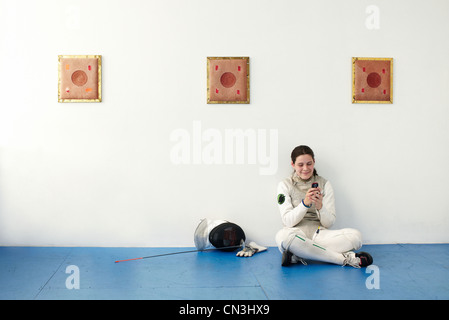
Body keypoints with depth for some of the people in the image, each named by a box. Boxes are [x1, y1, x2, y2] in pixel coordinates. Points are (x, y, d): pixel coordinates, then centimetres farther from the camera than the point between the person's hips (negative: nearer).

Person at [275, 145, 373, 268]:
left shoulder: (324, 184, 9)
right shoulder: (285, 185, 5)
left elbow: (329, 223, 3)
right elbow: (287, 221, -6)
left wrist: (320, 206, -18)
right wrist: (305, 203, -21)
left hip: (318, 234, 2)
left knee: (355, 235, -24)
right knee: (282, 236, -39)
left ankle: (297, 257, -32)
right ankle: (345, 258, -31)